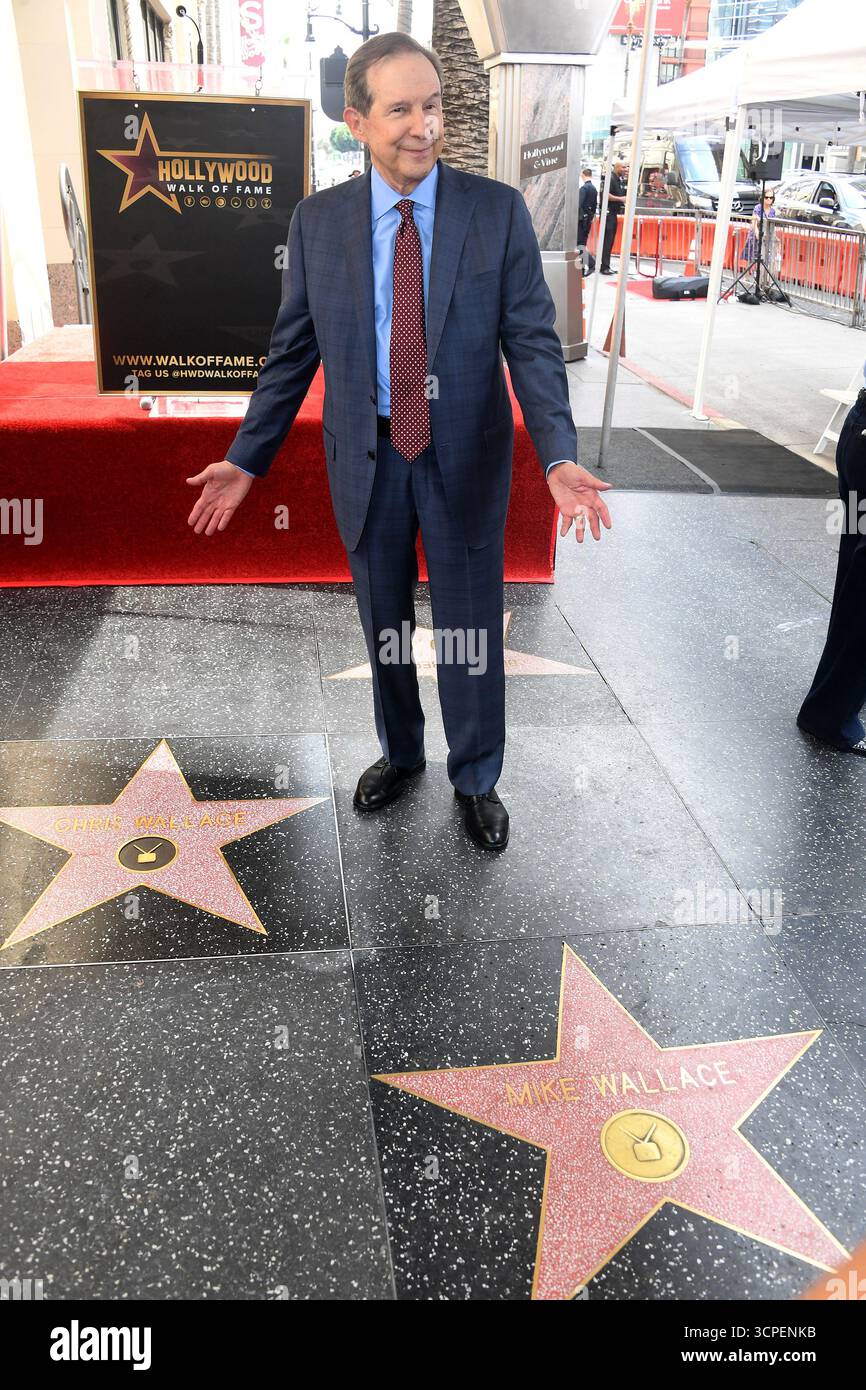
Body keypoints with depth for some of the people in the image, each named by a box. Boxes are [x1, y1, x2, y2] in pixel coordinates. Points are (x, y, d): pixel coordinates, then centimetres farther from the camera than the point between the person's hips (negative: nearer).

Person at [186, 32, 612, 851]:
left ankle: (476, 780, 31)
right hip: (365, 461, 2)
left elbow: (532, 341, -11)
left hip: (464, 460, -1)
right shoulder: (317, 220, -2)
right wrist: (246, 459, -1)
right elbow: (293, 351, 3)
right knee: (385, 626, 17)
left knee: (470, 631, 9)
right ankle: (399, 752, 42)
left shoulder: (498, 212, -7)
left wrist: (559, 457, -25)